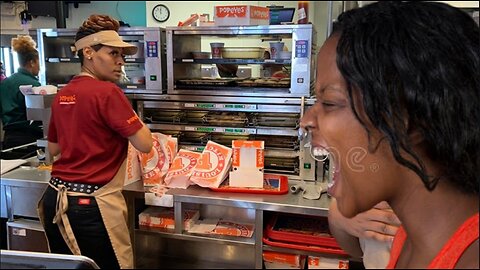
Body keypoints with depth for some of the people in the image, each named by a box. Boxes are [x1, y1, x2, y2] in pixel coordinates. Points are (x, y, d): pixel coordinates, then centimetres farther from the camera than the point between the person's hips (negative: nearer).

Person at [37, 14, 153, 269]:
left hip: (56, 199, 8)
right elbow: (145, 144, -15)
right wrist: (134, 119, 2)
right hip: (91, 204, -8)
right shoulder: (107, 92, -16)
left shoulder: (62, 94, 7)